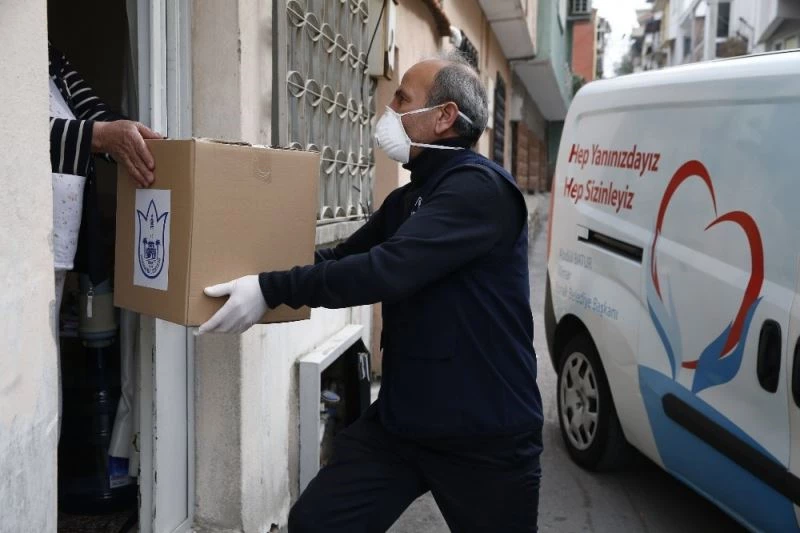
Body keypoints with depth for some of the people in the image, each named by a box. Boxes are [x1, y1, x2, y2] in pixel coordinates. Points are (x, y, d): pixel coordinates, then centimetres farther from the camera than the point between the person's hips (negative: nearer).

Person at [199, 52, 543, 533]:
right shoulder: (408, 200, 13)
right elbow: (341, 258, 19)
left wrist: (271, 289, -28)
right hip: (398, 422, 8)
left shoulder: (481, 189, -18)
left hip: (486, 437, -7)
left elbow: (387, 270, -29)